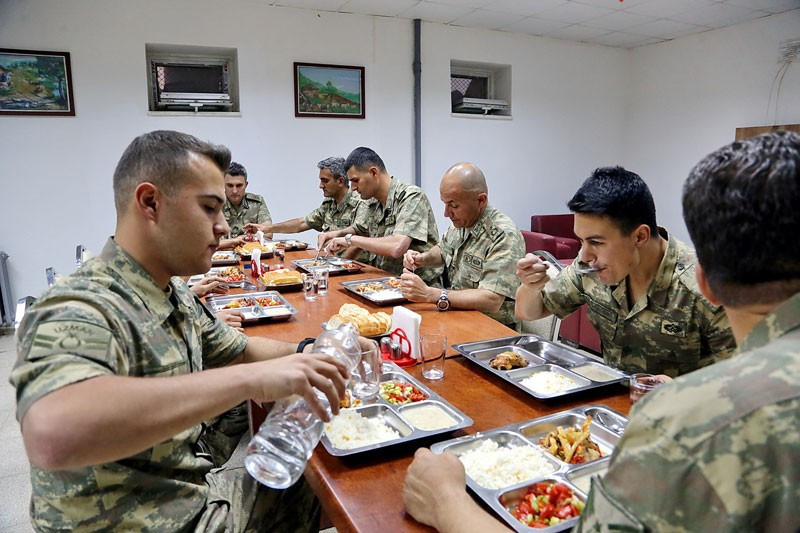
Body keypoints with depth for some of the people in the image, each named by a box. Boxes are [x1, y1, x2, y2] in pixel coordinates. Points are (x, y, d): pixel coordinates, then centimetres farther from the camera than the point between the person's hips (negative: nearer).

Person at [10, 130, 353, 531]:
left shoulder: (174, 294, 2)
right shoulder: (78, 311, -28)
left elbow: (237, 349, 13)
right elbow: (52, 435, -47)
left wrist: (302, 354, -6)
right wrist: (251, 380, -45)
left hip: (200, 494, 8)